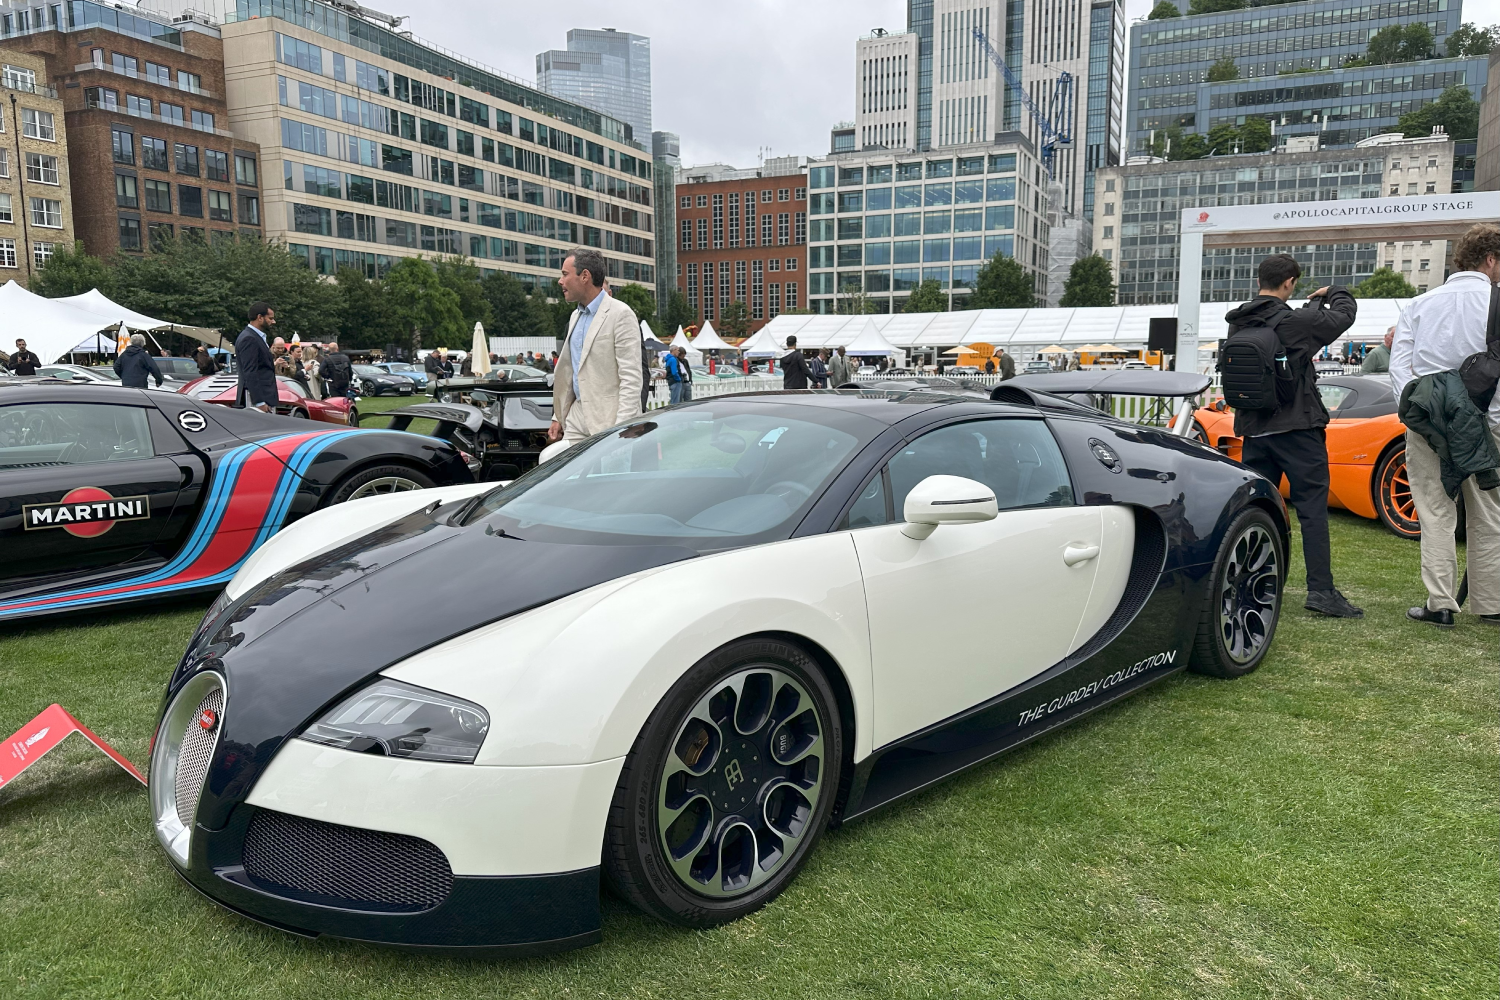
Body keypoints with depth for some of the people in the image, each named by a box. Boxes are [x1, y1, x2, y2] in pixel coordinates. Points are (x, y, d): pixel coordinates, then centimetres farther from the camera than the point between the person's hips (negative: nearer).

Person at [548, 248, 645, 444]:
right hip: (577, 417, 8)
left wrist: (621, 429, -22)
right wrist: (558, 418, 18)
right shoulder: (575, 317, 17)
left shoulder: (621, 314, -10)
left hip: (608, 420, -7)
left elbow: (631, 378, -16)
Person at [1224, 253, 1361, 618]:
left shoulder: (1238, 324, 4)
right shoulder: (1295, 321, -12)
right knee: (1312, 509, -3)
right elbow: (1345, 313, 0)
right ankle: (1321, 590, -6)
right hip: (1297, 428, -6)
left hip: (1253, 429, 6)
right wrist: (1332, 292, 22)